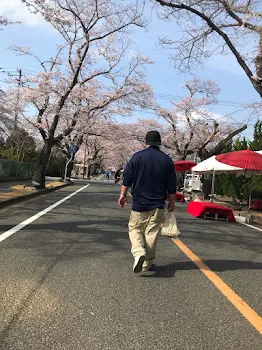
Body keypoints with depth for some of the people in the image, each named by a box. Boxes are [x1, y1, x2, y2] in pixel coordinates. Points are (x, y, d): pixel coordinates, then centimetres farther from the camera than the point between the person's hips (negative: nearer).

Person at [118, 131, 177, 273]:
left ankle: (139, 253, -11)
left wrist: (123, 195, 5)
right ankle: (147, 263, 14)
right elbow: (172, 185, 4)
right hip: (158, 204, 2)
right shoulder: (167, 160, 2)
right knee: (152, 233, 8)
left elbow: (127, 178, -4)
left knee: (135, 228, 11)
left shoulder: (137, 156, -3)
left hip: (139, 202, -1)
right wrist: (172, 202, 14)